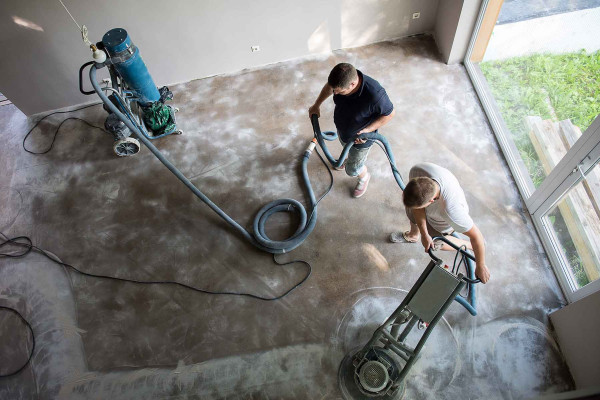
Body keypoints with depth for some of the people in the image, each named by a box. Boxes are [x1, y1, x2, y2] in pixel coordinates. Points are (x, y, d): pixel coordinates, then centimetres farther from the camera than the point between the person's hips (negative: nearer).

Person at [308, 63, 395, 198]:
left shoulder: (375, 94, -45)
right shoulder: (342, 79, -28)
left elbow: (390, 113, -24)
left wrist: (368, 129, -31)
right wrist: (316, 105, 6)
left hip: (360, 137, -5)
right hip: (342, 128, 5)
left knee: (352, 169, 17)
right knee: (346, 146, 36)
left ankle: (364, 177, 53)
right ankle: (351, 159, 72)